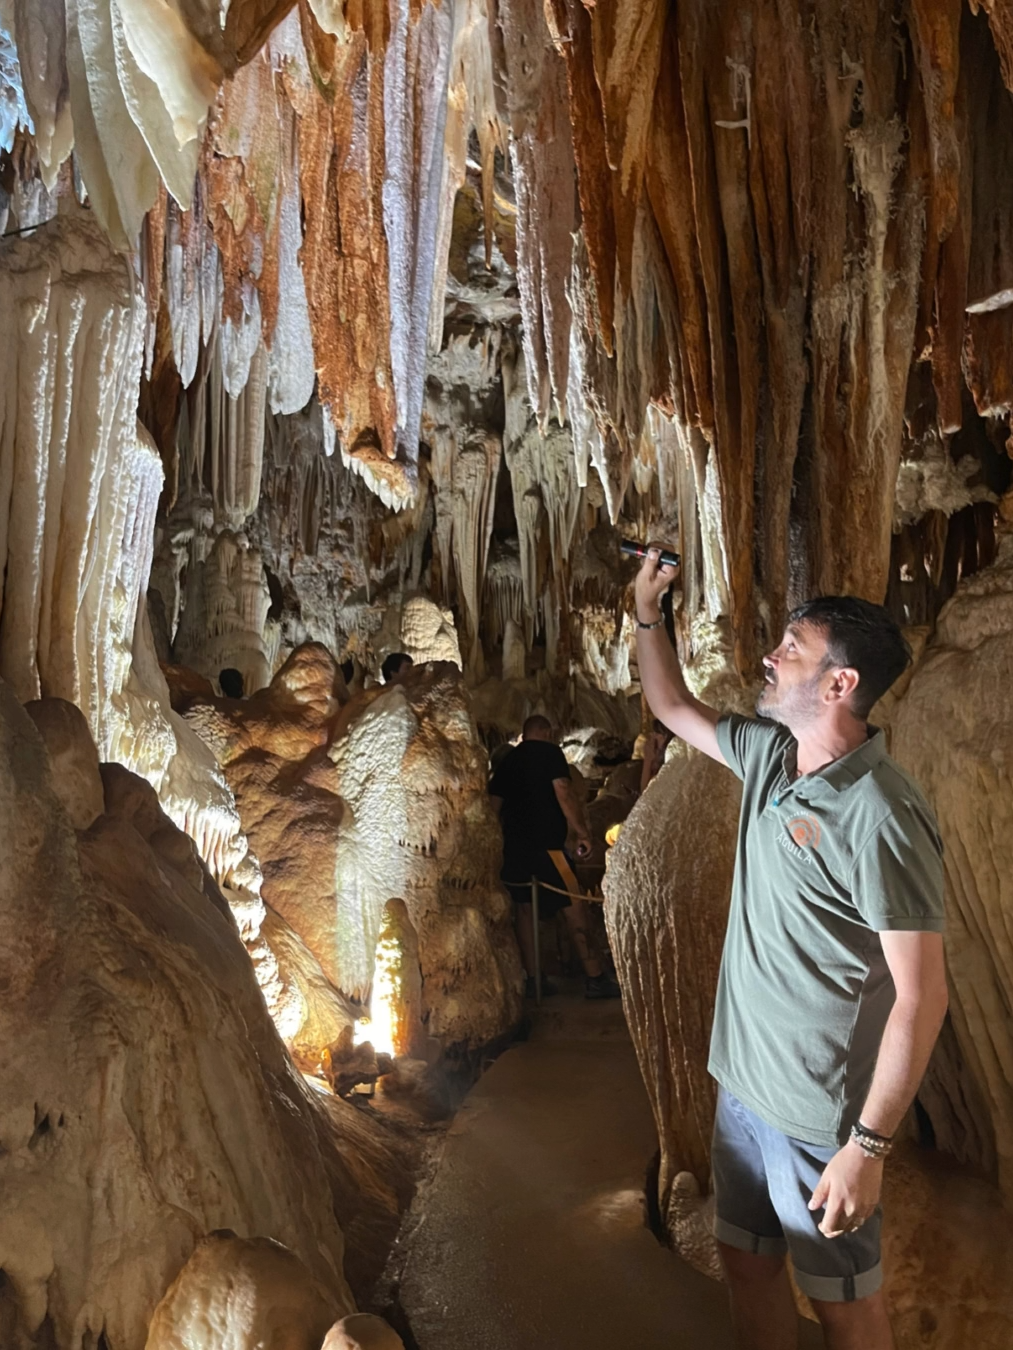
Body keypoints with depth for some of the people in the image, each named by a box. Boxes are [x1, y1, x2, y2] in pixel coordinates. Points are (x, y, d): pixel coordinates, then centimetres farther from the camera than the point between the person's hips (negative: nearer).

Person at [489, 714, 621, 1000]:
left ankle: (532, 979, 14)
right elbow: (564, 793, -13)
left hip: (513, 847, 7)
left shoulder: (507, 761, 16)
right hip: (544, 845, -7)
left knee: (525, 910, 11)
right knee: (576, 908, -4)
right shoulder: (550, 752, -2)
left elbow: (494, 805, 17)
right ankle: (595, 978, -5)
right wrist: (583, 832, -9)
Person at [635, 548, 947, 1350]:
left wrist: (870, 1147, -20)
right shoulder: (770, 754, -2)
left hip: (821, 1113, -7)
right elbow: (673, 707, 15)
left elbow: (922, 996, -23)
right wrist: (648, 609, 8)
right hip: (744, 1084, 7)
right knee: (748, 1262, 22)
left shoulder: (879, 817, -26)